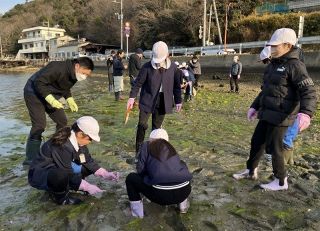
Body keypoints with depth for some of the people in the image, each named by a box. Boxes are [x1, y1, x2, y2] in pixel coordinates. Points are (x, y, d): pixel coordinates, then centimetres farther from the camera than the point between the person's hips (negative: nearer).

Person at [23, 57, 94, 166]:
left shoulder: (74, 75, -4)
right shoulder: (58, 68, -32)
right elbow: (39, 83, -32)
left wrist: (70, 99, -4)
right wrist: (51, 100, -39)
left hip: (51, 96, 8)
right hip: (34, 93, -8)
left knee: (62, 121, 5)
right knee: (39, 125, -15)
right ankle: (30, 159, -5)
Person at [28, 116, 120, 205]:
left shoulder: (77, 141, -7)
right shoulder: (62, 146, -32)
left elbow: (88, 161, -1)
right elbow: (68, 174, -29)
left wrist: (105, 174, -9)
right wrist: (87, 187, -24)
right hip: (39, 175, -9)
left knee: (88, 167, -2)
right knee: (62, 175, -40)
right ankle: (60, 196, -8)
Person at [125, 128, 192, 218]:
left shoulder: (147, 145, 12)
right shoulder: (171, 147, 23)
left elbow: (140, 170, 8)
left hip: (161, 193, -4)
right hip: (184, 191, 4)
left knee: (130, 178, 20)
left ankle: (137, 211, 18)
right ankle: (183, 203, 33)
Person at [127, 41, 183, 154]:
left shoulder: (173, 67, -3)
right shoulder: (147, 67, -10)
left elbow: (177, 85, 5)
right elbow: (138, 82, -5)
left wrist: (178, 101, 7)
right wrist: (132, 97, -11)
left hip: (163, 101, 2)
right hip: (147, 100, -2)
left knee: (157, 127, 12)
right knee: (142, 124, -6)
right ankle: (138, 151, 8)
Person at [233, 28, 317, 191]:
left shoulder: (295, 65, -13)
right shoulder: (273, 65, 13)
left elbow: (309, 91, -21)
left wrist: (306, 112, -37)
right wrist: (255, 106, 21)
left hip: (280, 116, -8)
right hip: (267, 114, 8)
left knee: (274, 148, 0)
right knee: (256, 142, 15)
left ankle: (281, 182, 20)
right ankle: (251, 171, 33)